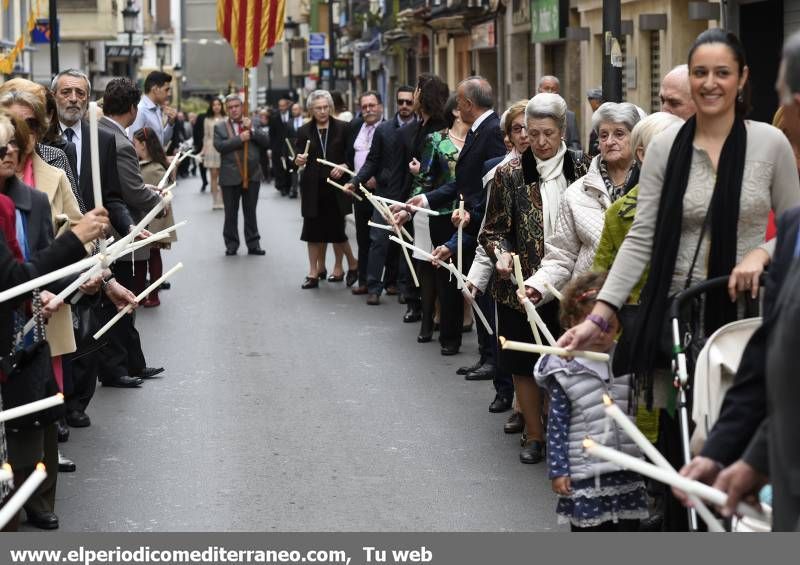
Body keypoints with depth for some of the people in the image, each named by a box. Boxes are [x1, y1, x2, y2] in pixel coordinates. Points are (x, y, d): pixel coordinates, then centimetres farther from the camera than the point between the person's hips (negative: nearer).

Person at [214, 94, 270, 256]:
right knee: (231, 213, 4)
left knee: (250, 212, 8)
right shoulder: (220, 127, 4)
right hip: (230, 176, -1)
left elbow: (266, 143, 0)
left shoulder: (252, 124, 8)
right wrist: (240, 138, -16)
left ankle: (253, 244, 13)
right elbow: (219, 146, -12)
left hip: (252, 175, 1)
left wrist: (252, 131, -12)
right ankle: (231, 244, 13)